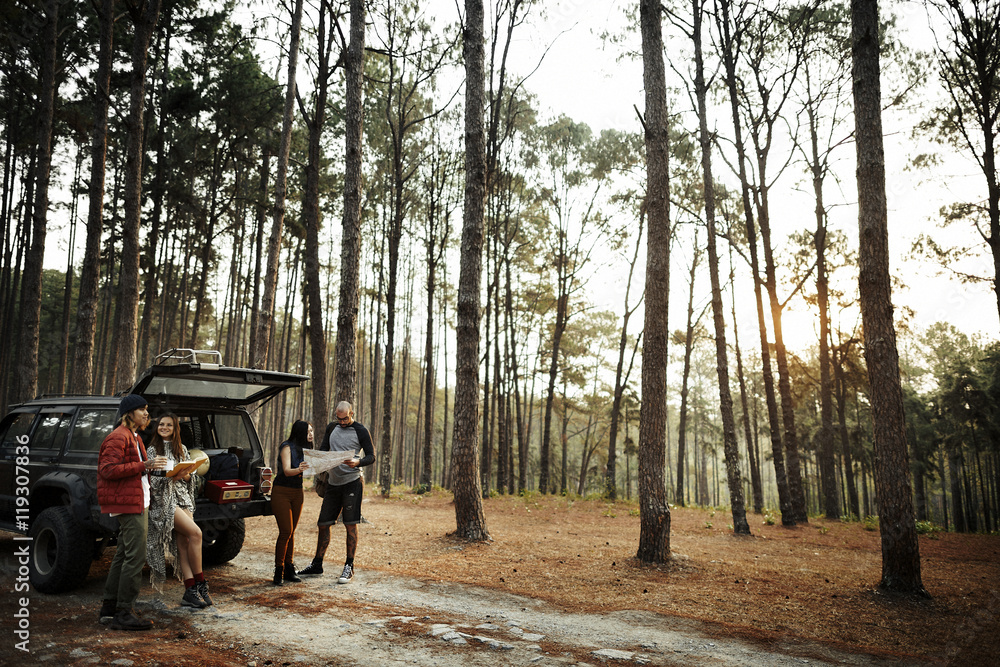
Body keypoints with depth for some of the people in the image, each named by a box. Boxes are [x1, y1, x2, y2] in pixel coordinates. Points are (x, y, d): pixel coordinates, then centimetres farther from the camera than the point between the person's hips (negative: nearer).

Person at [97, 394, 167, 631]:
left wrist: (150, 466, 13)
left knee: (123, 555, 14)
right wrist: (143, 465, -24)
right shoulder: (118, 438, -12)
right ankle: (123, 613, -7)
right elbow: (108, 470, -21)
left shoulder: (132, 438, 21)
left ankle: (109, 609, 22)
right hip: (129, 504, -11)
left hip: (135, 503, 11)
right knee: (136, 557, -11)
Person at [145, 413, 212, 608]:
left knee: (183, 543, -1)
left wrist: (186, 475, -7)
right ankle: (200, 583, -8)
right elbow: (151, 478, -7)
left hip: (182, 497, 5)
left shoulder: (182, 449, 16)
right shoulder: (152, 450, 1)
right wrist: (169, 477, -22)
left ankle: (190, 591, -3)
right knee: (195, 532, -18)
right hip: (164, 499, -5)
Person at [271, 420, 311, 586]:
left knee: (291, 532, 7)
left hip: (297, 492, 7)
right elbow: (287, 471, -24)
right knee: (285, 532, -10)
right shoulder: (287, 447, -12)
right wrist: (298, 469, -44)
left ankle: (289, 569, 12)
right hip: (281, 492, -7)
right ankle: (278, 571, -2)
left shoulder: (304, 449, 10)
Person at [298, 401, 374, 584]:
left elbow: (371, 456, -5)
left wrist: (357, 462, -26)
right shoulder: (332, 428, 12)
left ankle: (349, 567, 4)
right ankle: (317, 564, 24)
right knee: (323, 524, 9)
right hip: (333, 483, 5)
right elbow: (323, 450, 17)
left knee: (351, 525, -5)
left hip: (353, 482, -5)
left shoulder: (361, 431, -4)